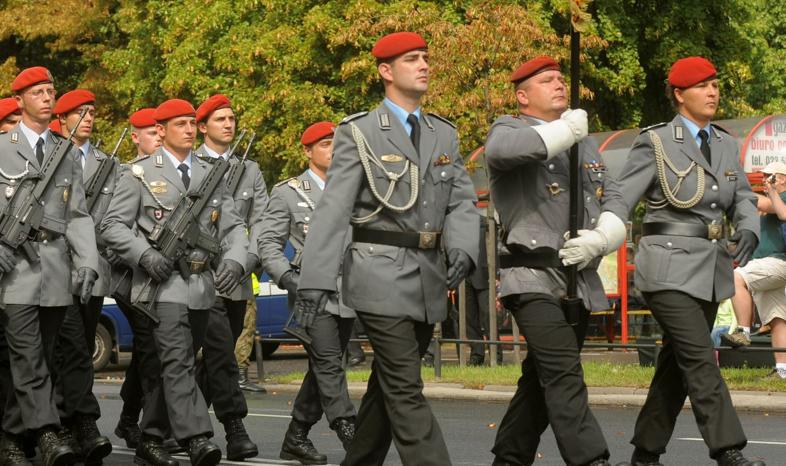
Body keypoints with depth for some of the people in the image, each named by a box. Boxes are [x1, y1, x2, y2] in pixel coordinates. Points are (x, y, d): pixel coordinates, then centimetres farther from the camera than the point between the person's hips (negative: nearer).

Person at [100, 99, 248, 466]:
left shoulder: (210, 174, 16)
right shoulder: (140, 174, 2)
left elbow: (232, 226, 11)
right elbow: (112, 225, -1)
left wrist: (234, 259, -9)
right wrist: (146, 255, -16)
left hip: (203, 285, 5)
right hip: (163, 283, -5)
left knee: (175, 365, 9)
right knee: (177, 362, -17)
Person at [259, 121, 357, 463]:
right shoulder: (288, 192, 3)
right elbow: (269, 243, 1)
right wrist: (287, 277, -14)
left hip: (347, 295, 5)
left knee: (322, 369, 9)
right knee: (329, 366, -14)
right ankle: (350, 436, -19)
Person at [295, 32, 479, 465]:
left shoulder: (445, 135, 13)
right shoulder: (359, 133, -2)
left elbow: (462, 201, 8)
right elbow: (333, 208, -8)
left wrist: (461, 247, -13)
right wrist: (314, 279, -15)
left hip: (430, 278, 6)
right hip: (381, 275, -6)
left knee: (388, 384, 13)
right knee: (406, 390, -10)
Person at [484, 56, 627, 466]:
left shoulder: (585, 144, 21)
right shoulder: (508, 129, 0)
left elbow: (614, 202, 14)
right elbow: (503, 150, -27)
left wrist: (599, 239, -9)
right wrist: (565, 130, -14)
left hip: (581, 282, 7)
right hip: (534, 279, -7)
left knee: (542, 380, 14)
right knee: (564, 376, -18)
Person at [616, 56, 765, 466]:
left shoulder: (726, 145, 12)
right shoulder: (656, 143, -6)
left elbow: (742, 200, 12)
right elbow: (619, 202, -8)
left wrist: (749, 231, -10)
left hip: (712, 272, 6)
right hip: (669, 268, -6)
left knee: (677, 365, 10)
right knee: (700, 359, -15)